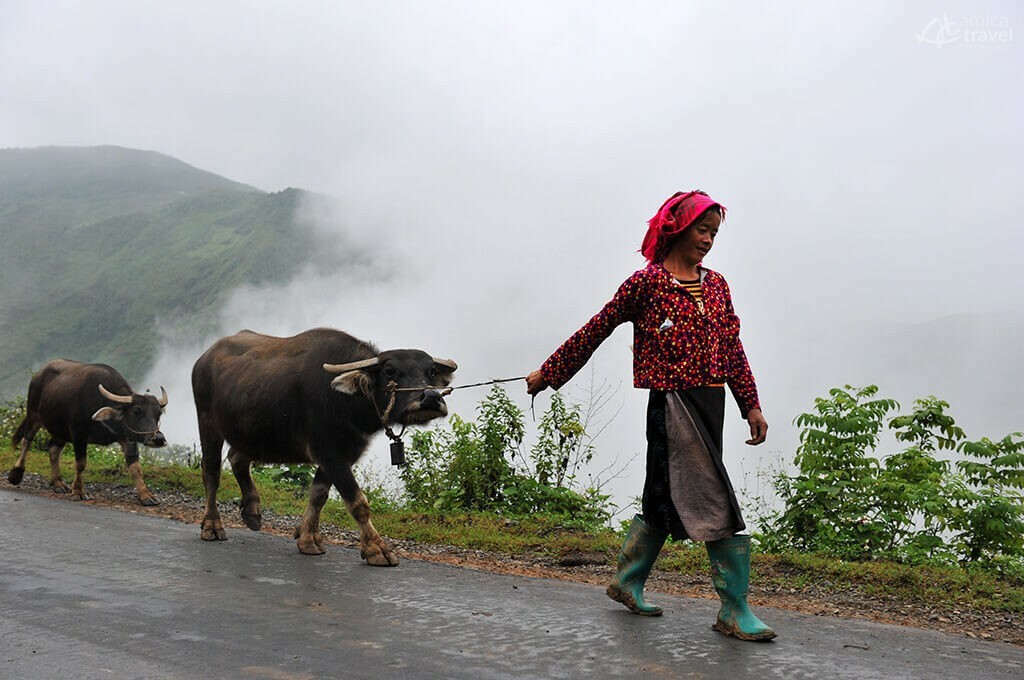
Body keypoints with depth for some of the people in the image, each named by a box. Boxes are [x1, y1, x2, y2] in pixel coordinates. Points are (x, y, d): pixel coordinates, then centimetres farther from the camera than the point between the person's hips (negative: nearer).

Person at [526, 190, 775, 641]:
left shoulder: (715, 284, 15)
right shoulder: (647, 282, -4)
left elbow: (732, 348, 15)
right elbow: (596, 330, 0)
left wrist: (751, 405, 10)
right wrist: (548, 373, 6)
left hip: (711, 400, 7)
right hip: (673, 400, -7)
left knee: (666, 499, 15)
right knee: (717, 502, -10)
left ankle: (627, 583, 32)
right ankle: (734, 612, -2)